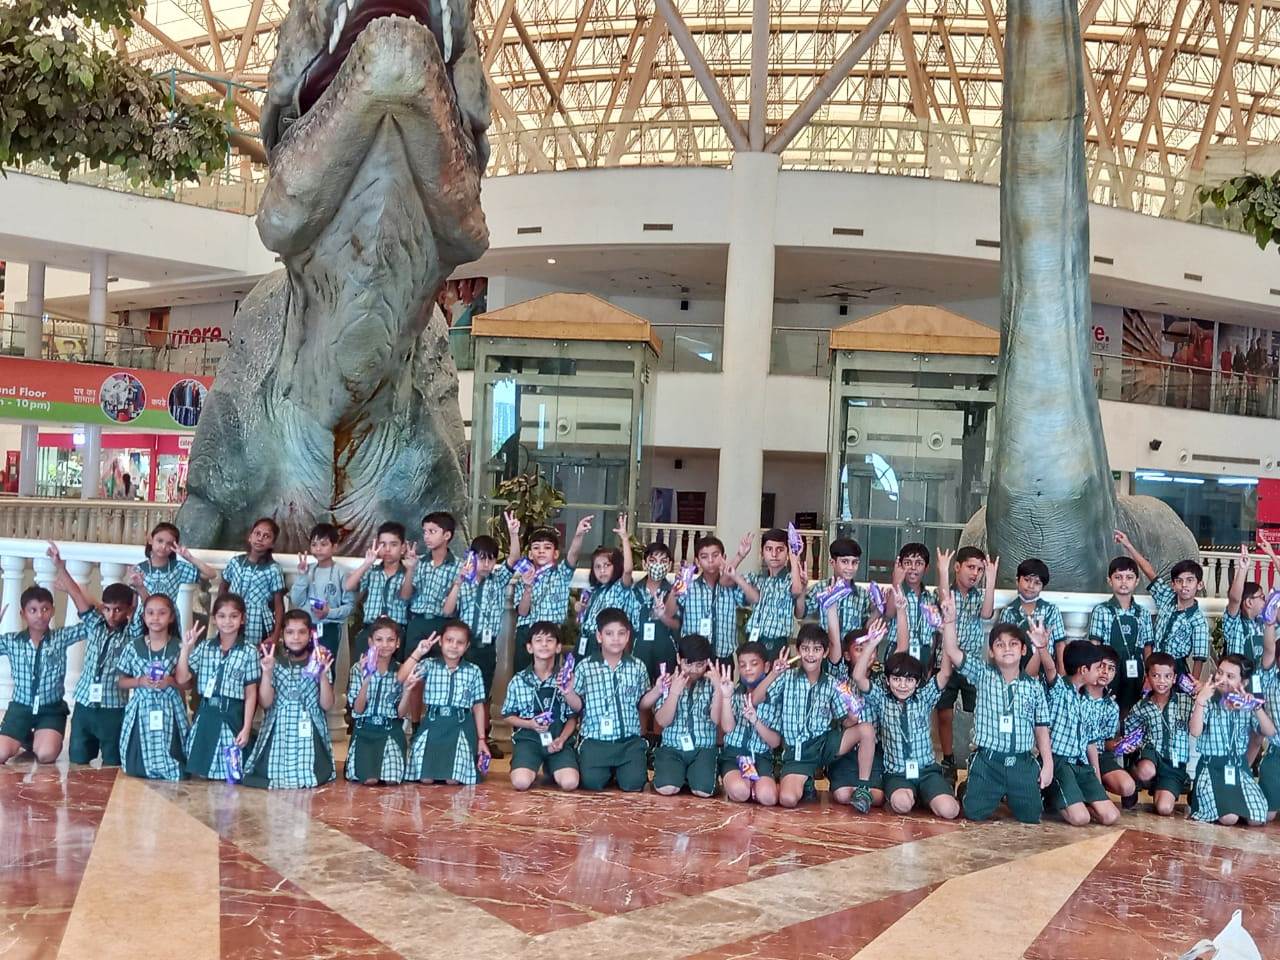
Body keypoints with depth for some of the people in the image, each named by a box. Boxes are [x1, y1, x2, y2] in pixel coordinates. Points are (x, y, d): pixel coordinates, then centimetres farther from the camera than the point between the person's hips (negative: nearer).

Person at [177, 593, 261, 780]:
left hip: (232, 717, -3)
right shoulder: (203, 648, 5)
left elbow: (251, 694, -1)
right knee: (201, 772, 6)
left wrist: (246, 728, -6)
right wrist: (186, 649, -7)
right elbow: (182, 679, 0)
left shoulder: (248, 652, -3)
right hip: (205, 715, 3)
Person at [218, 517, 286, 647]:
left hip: (257, 628, -3)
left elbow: (279, 605, -6)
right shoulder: (235, 561, 3)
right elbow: (223, 588, 18)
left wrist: (276, 634, -12)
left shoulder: (273, 569, -7)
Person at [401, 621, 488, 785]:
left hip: (461, 727, 0)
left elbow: (478, 706, 8)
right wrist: (417, 653, -19)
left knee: (453, 780, -9)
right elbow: (401, 679, -13)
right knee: (426, 779, -5)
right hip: (433, 725, 0)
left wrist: (481, 739, 6)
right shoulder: (429, 665, 0)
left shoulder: (473, 671, 3)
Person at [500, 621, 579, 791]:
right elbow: (508, 716, 11)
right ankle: (534, 768, 10)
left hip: (559, 739, 1)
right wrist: (530, 724, -9)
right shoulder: (518, 681, 3)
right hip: (528, 738, -1)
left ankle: (550, 767, 11)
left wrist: (561, 739, -11)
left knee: (570, 783, -24)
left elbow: (572, 717, 7)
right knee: (521, 783, -27)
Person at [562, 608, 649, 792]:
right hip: (595, 740, -1)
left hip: (630, 740, 1)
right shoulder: (585, 667, -1)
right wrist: (568, 692, -14)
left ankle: (618, 769, 21)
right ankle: (608, 769, 20)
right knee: (591, 784, -15)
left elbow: (642, 703, 11)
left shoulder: (637, 667, 3)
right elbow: (578, 707, 5)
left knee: (633, 785, -14)